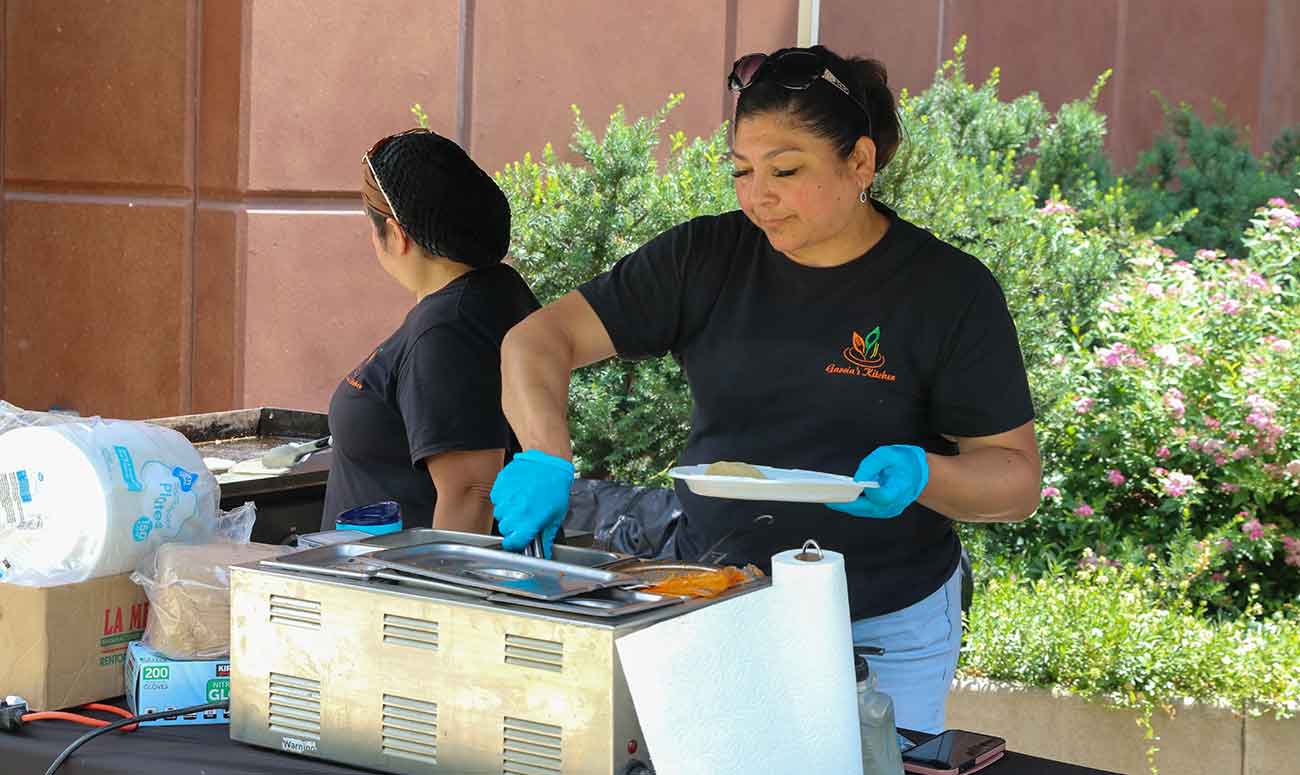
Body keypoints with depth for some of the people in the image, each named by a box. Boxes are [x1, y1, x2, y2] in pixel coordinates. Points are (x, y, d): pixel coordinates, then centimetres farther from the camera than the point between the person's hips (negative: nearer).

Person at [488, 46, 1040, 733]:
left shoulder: (950, 289, -8)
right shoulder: (705, 258, -1)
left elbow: (1017, 480, -5)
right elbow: (539, 340, -4)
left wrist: (921, 475, -26)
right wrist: (546, 456, -23)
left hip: (886, 633, -2)